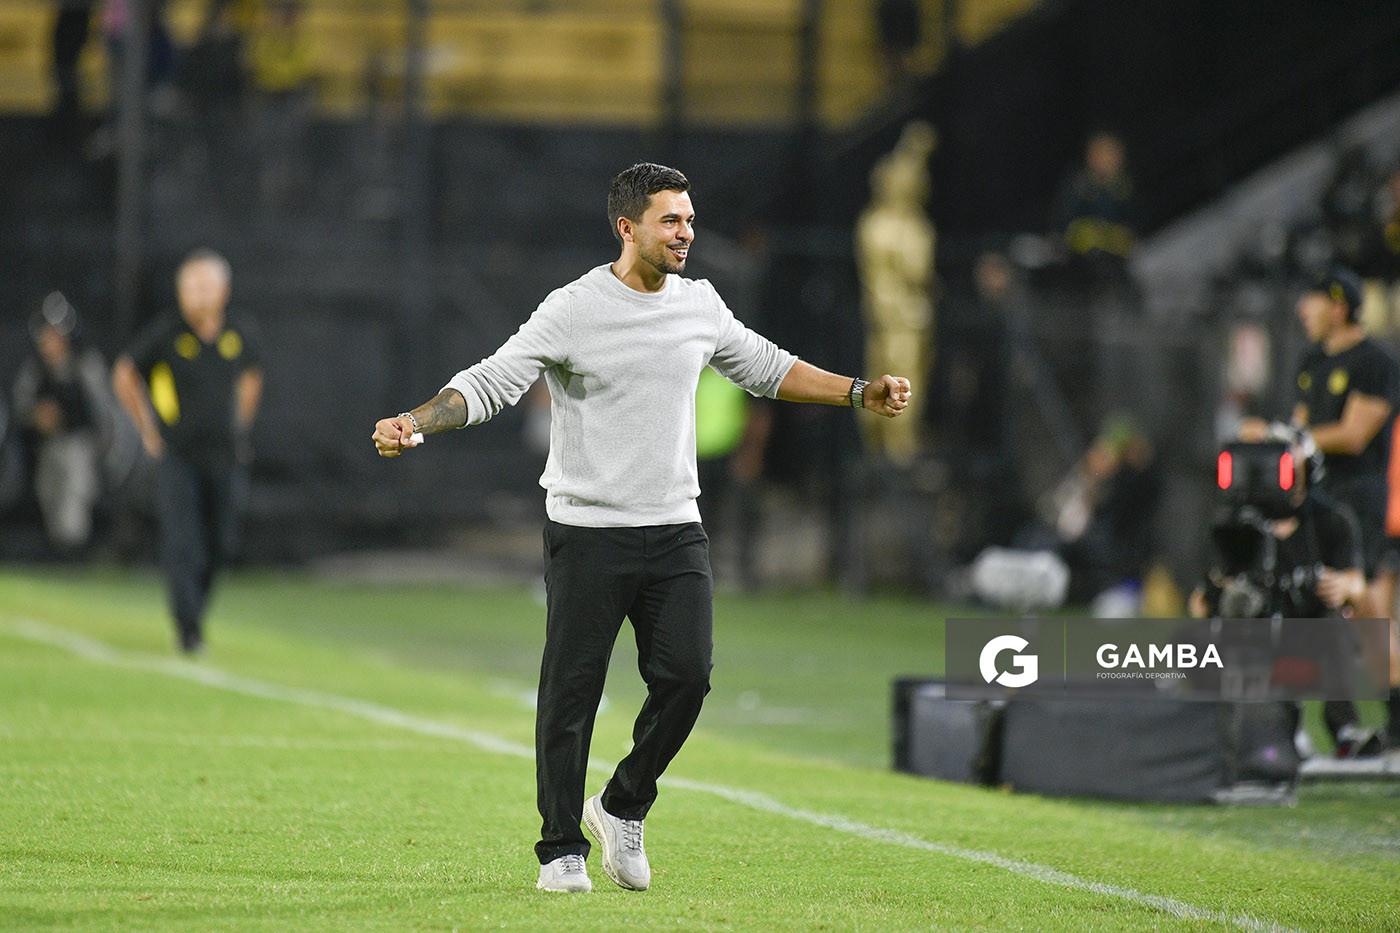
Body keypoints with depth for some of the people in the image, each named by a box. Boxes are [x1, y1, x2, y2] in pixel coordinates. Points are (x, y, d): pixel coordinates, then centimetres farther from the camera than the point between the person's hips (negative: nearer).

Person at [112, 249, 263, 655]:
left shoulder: (241, 333, 3)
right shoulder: (165, 333, -7)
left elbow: (251, 377, 24)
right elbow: (124, 374, 7)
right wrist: (147, 429, 6)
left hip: (226, 456, 3)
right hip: (177, 455, -3)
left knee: (220, 544, 5)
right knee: (182, 541, -14)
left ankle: (193, 611, 26)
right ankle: (189, 628, -15)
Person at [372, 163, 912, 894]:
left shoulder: (700, 304, 9)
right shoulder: (572, 311, -8)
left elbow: (766, 368, 25)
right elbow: (489, 383, -12)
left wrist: (860, 393, 24)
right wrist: (413, 423, -27)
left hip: (675, 531, 4)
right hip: (588, 530, -4)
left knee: (686, 674, -9)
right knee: (571, 691, -3)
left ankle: (623, 807, 14)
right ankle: (562, 847, 10)